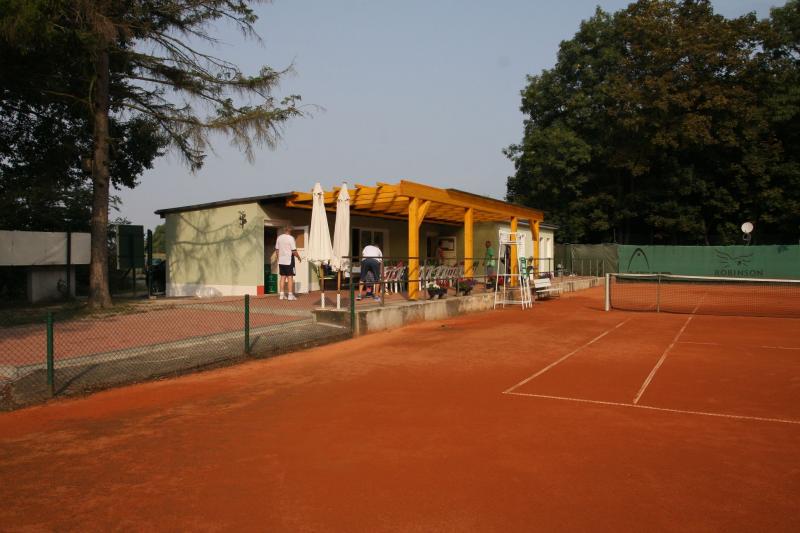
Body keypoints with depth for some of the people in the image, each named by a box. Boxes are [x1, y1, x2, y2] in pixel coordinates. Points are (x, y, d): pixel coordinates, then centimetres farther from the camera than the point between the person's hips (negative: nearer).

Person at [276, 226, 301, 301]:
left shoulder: (279, 238, 6)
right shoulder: (290, 238, -12)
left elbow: (277, 249, 12)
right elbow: (294, 251, -14)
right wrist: (298, 257, 1)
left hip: (281, 261, 6)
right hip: (289, 261, -6)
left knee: (283, 277, 12)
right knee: (290, 277, 0)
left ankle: (281, 294, 13)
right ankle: (290, 295, 0)